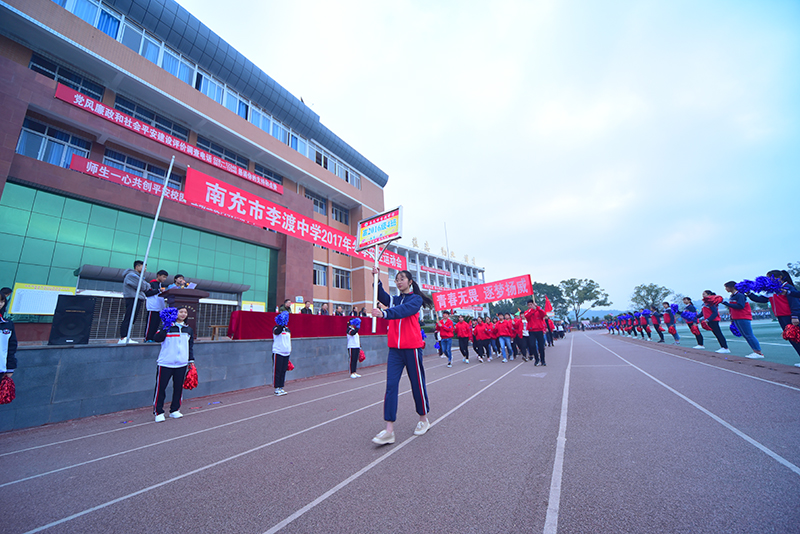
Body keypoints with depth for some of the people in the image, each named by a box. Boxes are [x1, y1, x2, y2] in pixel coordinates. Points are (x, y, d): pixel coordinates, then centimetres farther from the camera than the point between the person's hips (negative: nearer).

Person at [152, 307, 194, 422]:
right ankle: (158, 412, 16)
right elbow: (157, 339, -17)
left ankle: (174, 410, 22)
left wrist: (191, 360, 16)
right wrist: (166, 328, -27)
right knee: (160, 387, 1)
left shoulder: (189, 329, 11)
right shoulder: (167, 327, -2)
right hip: (165, 364, -4)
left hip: (182, 364, 4)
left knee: (178, 387, 9)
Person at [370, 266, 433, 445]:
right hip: (395, 349, 5)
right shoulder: (395, 300, 15)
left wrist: (384, 313, -38)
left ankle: (424, 419, 30)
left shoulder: (416, 299, -3)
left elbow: (403, 310, -23)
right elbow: (382, 296, -5)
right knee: (391, 385, -3)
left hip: (411, 348, -4)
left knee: (417, 383, 8)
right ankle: (389, 430, 1)